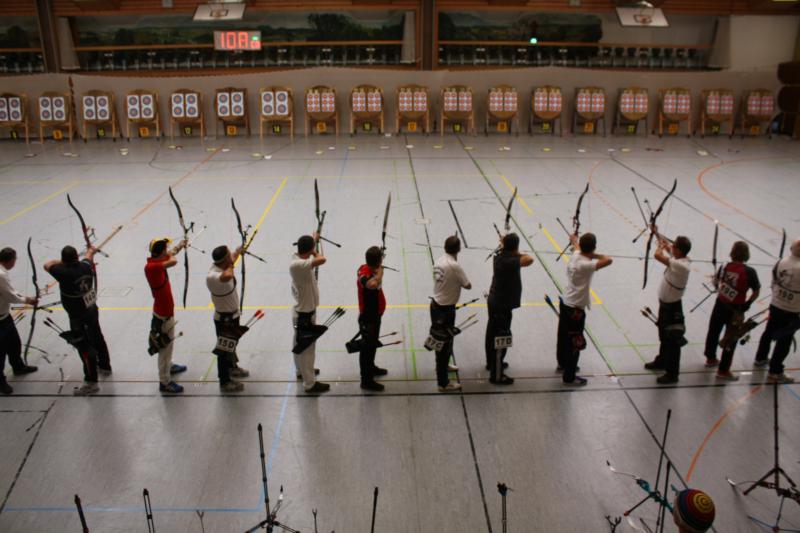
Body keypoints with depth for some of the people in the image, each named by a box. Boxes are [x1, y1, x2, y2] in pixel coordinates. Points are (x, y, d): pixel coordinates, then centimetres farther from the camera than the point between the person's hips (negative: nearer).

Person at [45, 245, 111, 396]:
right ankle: (104, 366, 45)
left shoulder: (64, 272, -26)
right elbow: (88, 256, 17)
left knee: (85, 348, 0)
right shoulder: (85, 266, -8)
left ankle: (91, 382, 8)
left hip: (78, 317, -7)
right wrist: (91, 250, 40)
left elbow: (47, 265, -8)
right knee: (97, 338, 24)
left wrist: (61, 262, 9)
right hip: (92, 310, 7)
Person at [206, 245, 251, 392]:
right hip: (224, 319, -9)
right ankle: (225, 382, 25)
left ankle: (232, 367, 53)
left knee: (232, 343, 30)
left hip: (232, 315, 9)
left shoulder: (221, 266, -8)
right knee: (224, 350, 8)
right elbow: (227, 276, -58)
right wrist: (231, 266, -36)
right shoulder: (213, 276, -35)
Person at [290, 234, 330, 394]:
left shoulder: (298, 259, -3)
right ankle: (310, 384, 15)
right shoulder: (297, 265, -32)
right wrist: (315, 252, -20)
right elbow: (321, 259, -42)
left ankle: (302, 370, 48)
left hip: (303, 311, 10)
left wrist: (313, 239, 34)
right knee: (307, 348, 3)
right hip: (304, 314, -10)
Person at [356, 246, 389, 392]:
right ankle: (366, 380, 19)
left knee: (373, 343, 27)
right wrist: (379, 272, -39)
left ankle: (371, 367, 49)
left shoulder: (365, 268, -5)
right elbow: (372, 284, -57)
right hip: (368, 319, -10)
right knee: (367, 347, 5)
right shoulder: (365, 275, -33)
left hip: (373, 315, 10)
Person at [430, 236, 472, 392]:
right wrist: (460, 280, 5)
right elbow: (468, 285, -13)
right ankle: (443, 383, 8)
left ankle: (443, 365, 49)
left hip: (436, 305, 8)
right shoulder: (454, 266, -22)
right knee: (445, 343, 0)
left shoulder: (439, 261, 2)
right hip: (446, 309, -8)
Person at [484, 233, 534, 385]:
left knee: (492, 333, 23)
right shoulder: (509, 262, -27)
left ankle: (492, 362, 43)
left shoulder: (499, 256, -1)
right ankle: (496, 375, 7)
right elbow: (529, 260, -37)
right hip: (503, 306, -10)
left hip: (494, 302, 10)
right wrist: (519, 253, -20)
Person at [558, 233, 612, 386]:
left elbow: (575, 243, 21)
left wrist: (574, 238, 43)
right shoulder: (586, 265, -27)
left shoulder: (576, 255, -3)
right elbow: (608, 260, -38)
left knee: (564, 336, 25)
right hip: (575, 309, -9)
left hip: (565, 303, 9)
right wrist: (594, 255, -20)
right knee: (574, 343, 3)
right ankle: (569, 377, 13)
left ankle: (562, 363, 46)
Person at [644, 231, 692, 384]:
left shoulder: (680, 265, -31)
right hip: (665, 303, 10)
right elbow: (666, 245, 15)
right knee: (663, 335, 25)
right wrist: (657, 233, 20)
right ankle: (662, 361, 44)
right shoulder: (679, 258, -4)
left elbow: (657, 255, -32)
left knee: (672, 340, 2)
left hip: (672, 307, -9)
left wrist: (661, 246, -12)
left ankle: (672, 373, 13)